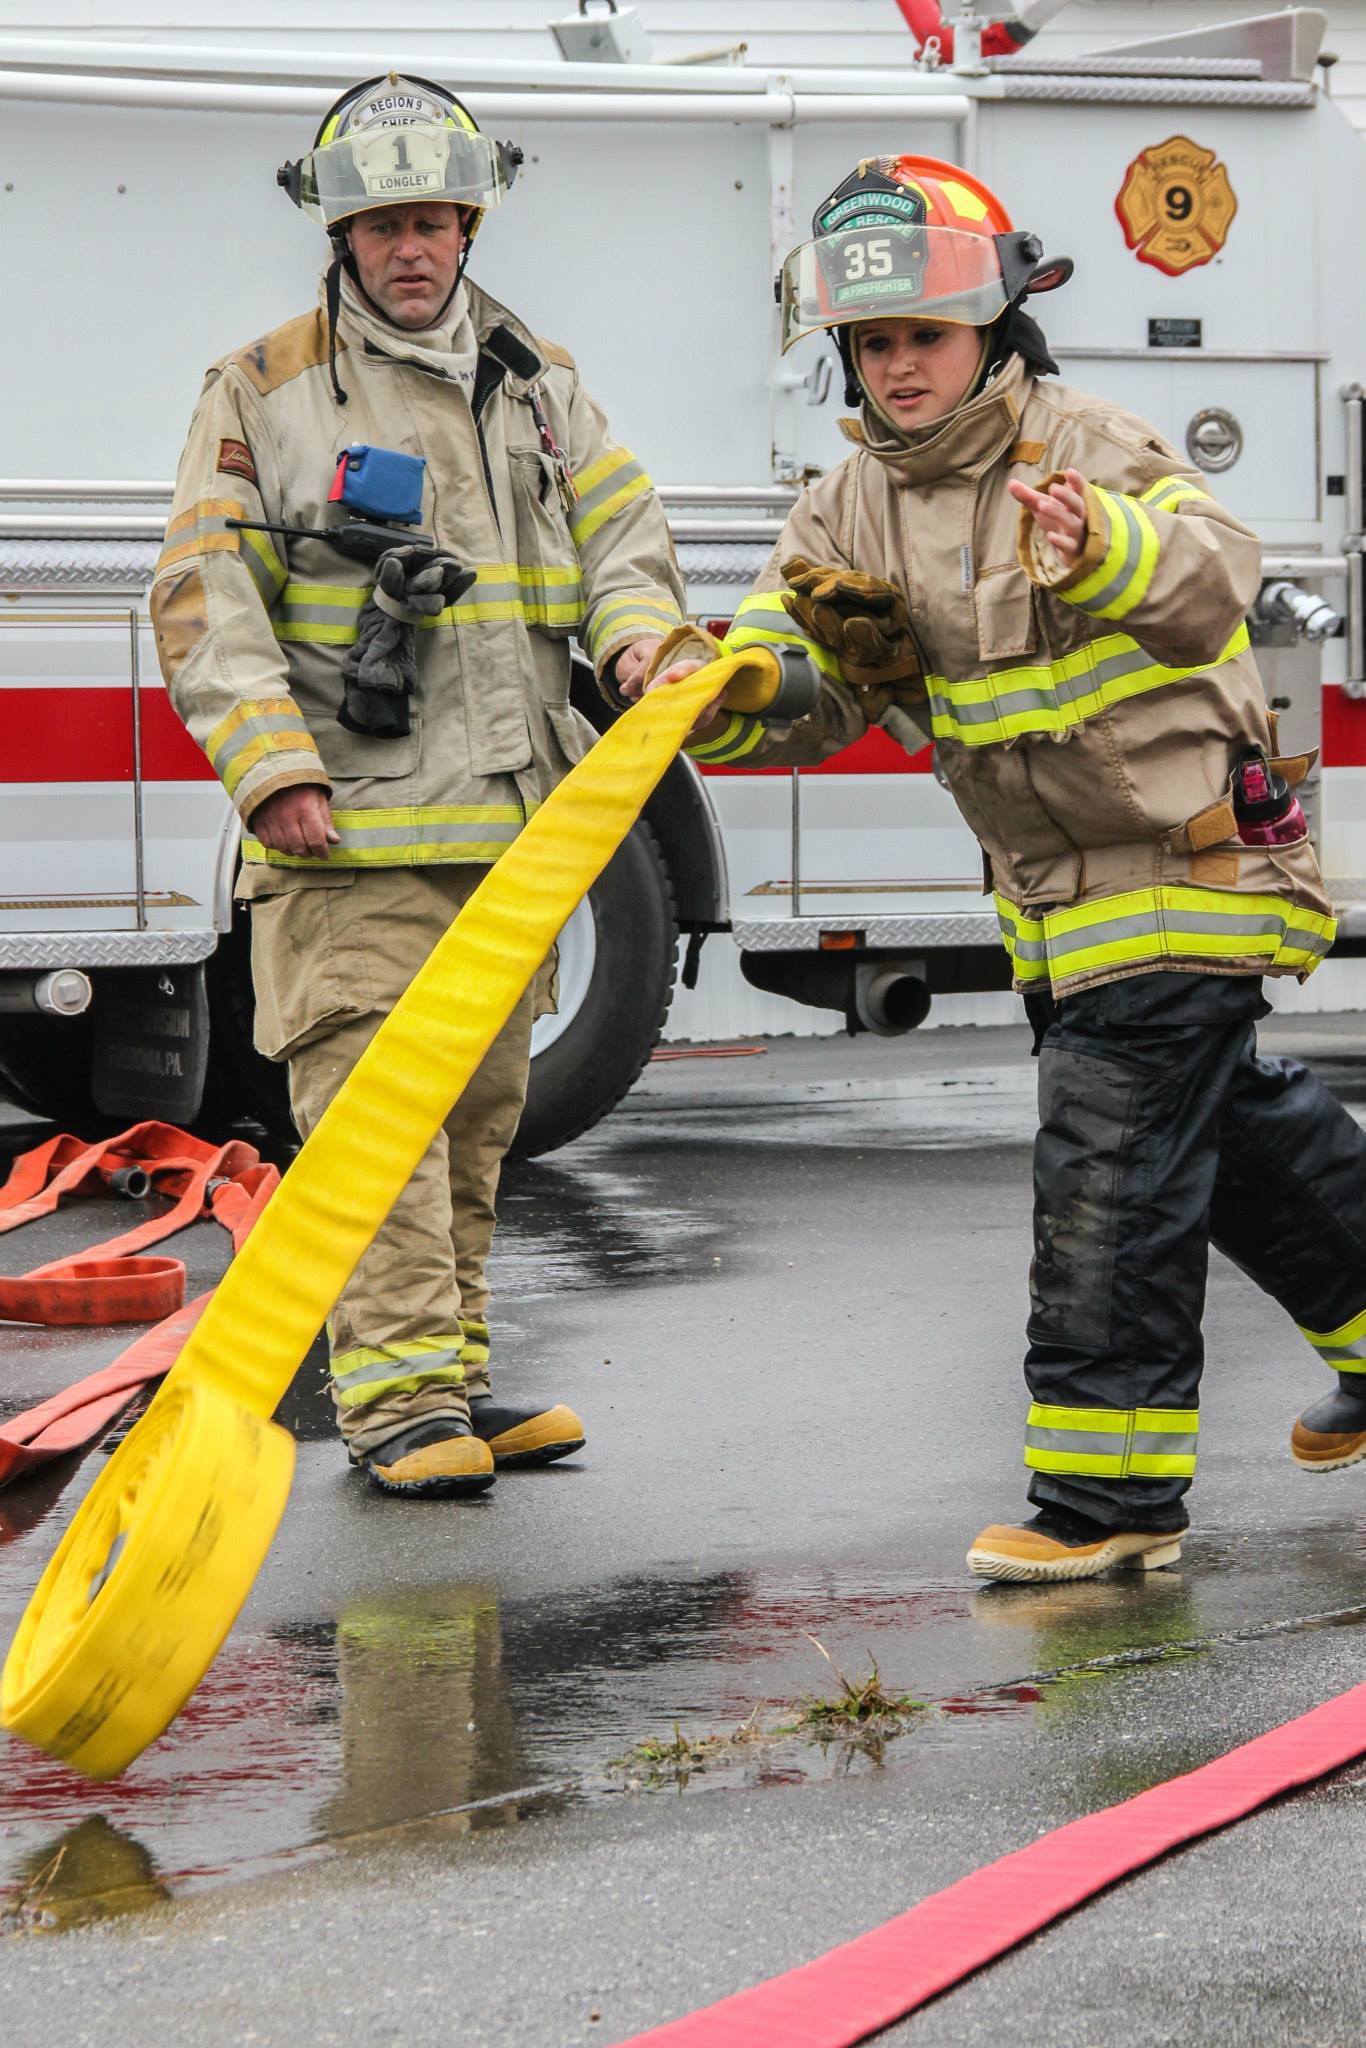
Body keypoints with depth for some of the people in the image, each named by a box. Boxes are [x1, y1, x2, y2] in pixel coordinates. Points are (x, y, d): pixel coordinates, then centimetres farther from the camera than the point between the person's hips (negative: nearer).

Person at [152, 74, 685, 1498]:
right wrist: (272, 769, -16)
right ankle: (397, 1395, -14)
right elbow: (206, 597, -5)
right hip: (346, 825, -5)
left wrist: (639, 633, -8)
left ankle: (454, 1380, 18)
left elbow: (621, 529, 16)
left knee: (477, 1113, 10)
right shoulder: (264, 393, 0)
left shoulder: (536, 387, 16)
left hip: (504, 821, 6)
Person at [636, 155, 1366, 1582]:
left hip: (1189, 866, -8)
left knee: (1110, 1163, -11)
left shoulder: (1086, 450, -19)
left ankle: (1112, 1488, -6)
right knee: (1229, 1121, 21)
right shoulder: (849, 513, 2)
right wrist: (714, 696, -32)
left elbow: (1211, 579, -37)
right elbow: (803, 698, -9)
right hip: (1054, 894, 8)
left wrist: (1099, 543, -59)